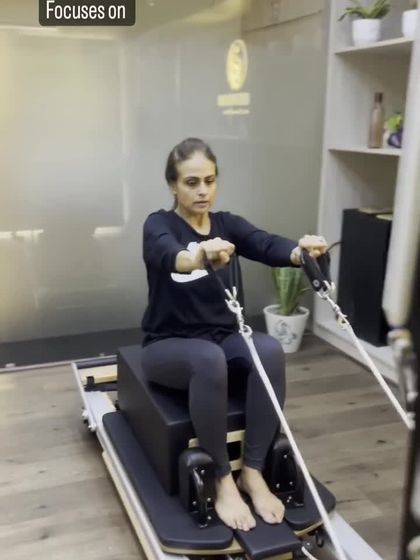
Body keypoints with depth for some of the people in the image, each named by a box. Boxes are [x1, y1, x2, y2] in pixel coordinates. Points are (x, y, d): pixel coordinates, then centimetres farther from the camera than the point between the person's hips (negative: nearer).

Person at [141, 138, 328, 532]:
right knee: (209, 359, -37)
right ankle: (223, 480, -23)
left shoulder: (228, 225, 3)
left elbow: (266, 245, -19)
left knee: (270, 350, -28)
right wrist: (199, 256, -59)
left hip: (222, 339, 4)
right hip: (168, 346, -4)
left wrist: (301, 251, -43)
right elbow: (169, 255, -34)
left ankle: (252, 472, -18)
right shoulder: (158, 225, -9)